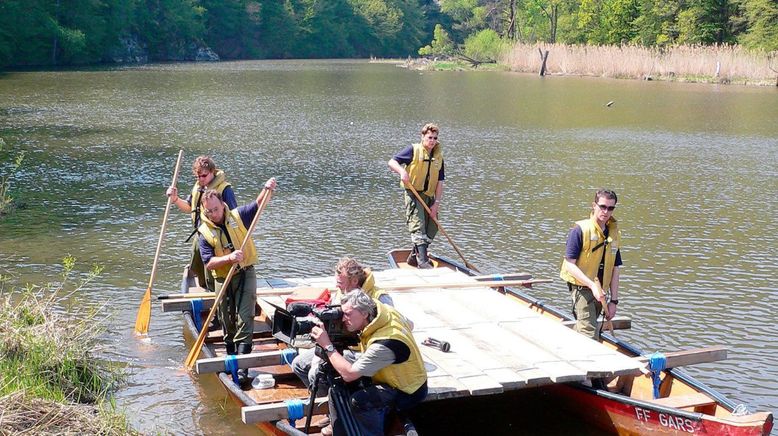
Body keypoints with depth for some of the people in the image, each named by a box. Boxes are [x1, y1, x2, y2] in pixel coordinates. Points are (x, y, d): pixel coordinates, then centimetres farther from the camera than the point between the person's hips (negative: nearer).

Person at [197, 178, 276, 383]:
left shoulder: (238, 216, -2)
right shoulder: (205, 232, -6)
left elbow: (258, 204, 5)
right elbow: (208, 263, -13)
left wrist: (267, 190, -15)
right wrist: (229, 258, -28)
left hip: (245, 274, -1)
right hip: (223, 279, 1)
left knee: (245, 319, -12)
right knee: (227, 323, 12)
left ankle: (242, 366, -17)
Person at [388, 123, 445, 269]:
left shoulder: (438, 156, 9)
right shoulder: (414, 150, -4)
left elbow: (440, 182, 6)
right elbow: (392, 162, -7)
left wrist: (437, 203, -2)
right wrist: (402, 171, -28)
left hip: (429, 197, 6)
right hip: (414, 193, -6)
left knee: (432, 229, 9)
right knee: (418, 227, -16)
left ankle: (414, 257, 26)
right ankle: (422, 261, -22)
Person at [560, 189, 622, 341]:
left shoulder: (614, 233, 9)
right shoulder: (581, 229, -10)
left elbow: (614, 269, 12)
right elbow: (570, 264, -14)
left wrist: (614, 301, 8)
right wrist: (592, 285, -23)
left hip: (600, 292, 6)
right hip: (581, 288, -6)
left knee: (581, 331, 13)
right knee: (591, 336, -15)